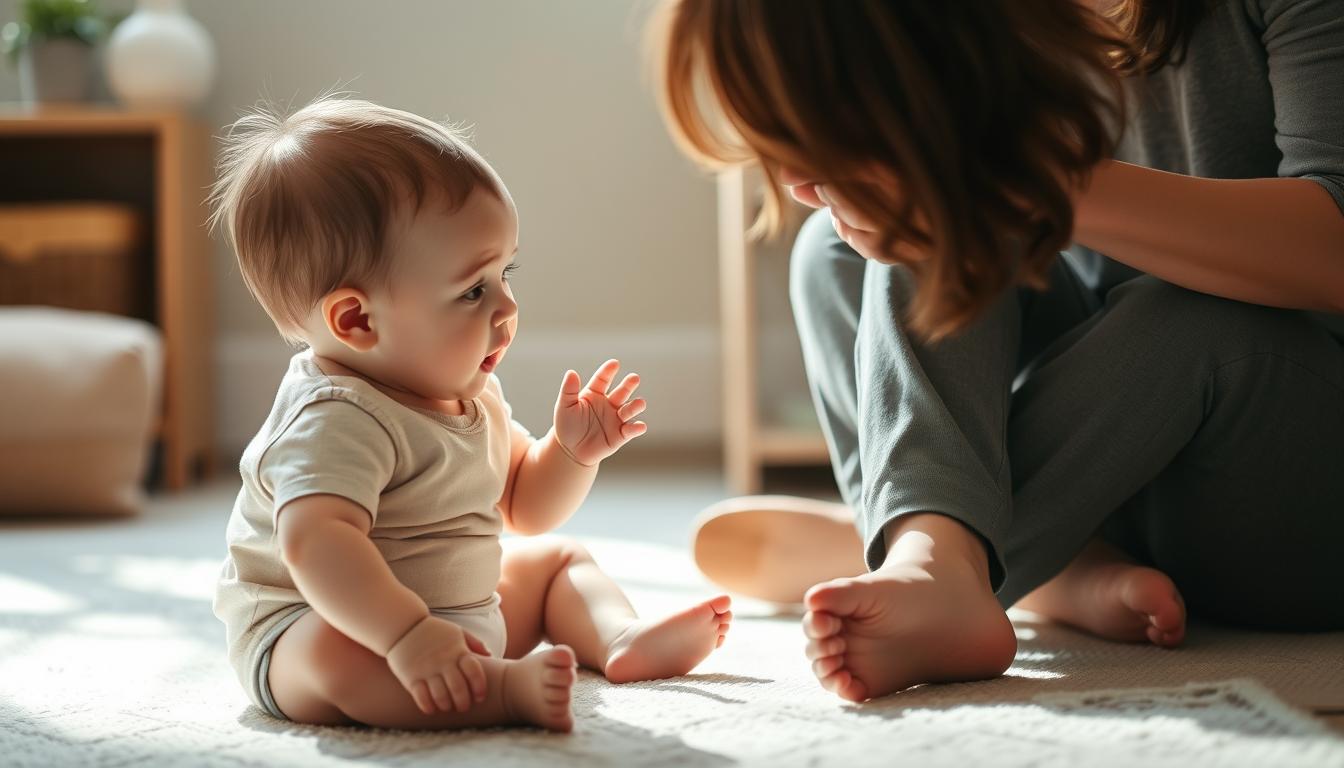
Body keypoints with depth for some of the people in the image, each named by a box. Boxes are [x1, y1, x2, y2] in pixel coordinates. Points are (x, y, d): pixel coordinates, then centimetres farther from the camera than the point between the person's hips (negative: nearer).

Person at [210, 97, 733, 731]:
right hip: (307, 627, -9)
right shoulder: (338, 419, -27)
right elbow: (314, 543, -44)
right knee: (333, 657, -40)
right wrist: (406, 636, -53)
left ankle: (622, 639, -8)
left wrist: (572, 451, -1)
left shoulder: (469, 393, 5)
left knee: (559, 559, 16)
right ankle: (510, 689, -51)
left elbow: (523, 506, 18)